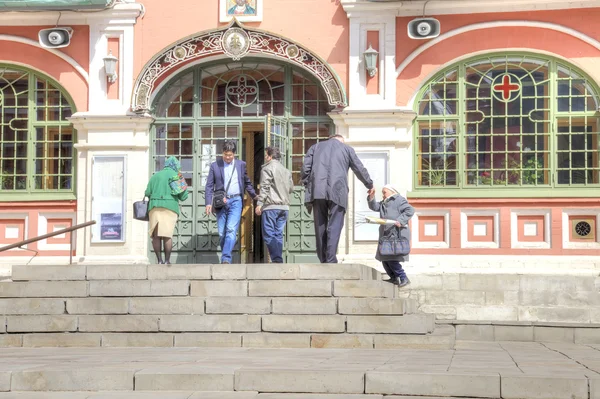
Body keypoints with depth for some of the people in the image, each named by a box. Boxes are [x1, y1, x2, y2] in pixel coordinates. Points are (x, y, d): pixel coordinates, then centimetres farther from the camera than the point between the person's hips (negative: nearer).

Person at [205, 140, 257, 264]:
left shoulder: (241, 165, 10)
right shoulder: (215, 165, 8)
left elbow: (247, 182, 24)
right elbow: (209, 185, 6)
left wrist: (254, 196, 24)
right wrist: (208, 203, -4)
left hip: (236, 201, -1)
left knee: (231, 229, -17)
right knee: (222, 233, 3)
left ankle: (226, 258, -23)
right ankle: (225, 258, 15)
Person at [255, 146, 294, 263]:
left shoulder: (267, 168, -5)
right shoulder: (286, 171, 16)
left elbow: (264, 187, -13)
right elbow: (291, 189, 18)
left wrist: (259, 203, -14)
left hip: (271, 206, -7)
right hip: (284, 206, 7)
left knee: (268, 235, -5)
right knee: (278, 234, 10)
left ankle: (276, 259, -15)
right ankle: (279, 260, 7)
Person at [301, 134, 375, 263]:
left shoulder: (315, 147, 21)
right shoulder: (347, 148, 17)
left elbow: (305, 169, 10)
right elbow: (360, 170, 20)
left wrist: (308, 187, 16)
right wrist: (370, 186, 33)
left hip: (317, 192, 2)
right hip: (337, 192, -2)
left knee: (320, 227, 8)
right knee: (334, 227, -3)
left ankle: (323, 260, 8)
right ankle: (331, 261, -12)